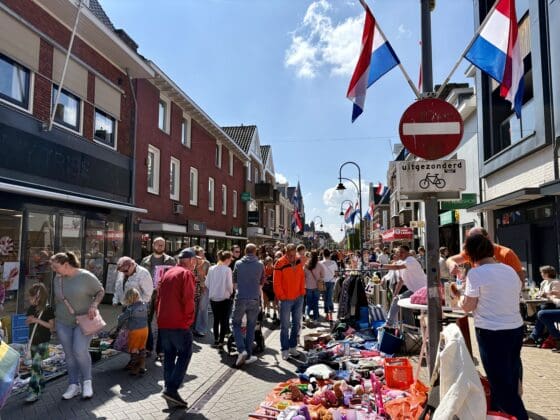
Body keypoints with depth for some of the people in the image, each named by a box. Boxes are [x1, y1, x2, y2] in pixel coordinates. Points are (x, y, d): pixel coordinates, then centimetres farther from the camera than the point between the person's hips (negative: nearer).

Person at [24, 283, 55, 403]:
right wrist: (30, 320, -9)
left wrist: (38, 320, -22)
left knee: (35, 365, -11)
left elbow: (52, 326, -14)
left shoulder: (48, 309, -14)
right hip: (33, 341, 7)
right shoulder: (31, 308, 4)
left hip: (43, 342, -7)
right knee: (37, 365, 16)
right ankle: (41, 384, 32)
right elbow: (28, 322, 15)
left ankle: (34, 391, -7)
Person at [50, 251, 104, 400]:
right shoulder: (58, 279, 2)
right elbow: (57, 299, 16)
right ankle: (74, 385, 18)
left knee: (80, 351, -13)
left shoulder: (85, 276, -14)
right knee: (69, 354, 6)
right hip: (63, 323, 5)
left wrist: (93, 305, -20)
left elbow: (100, 291, -6)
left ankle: (87, 382, 8)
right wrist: (55, 315, 15)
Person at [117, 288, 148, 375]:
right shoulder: (144, 305, -1)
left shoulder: (130, 309, -16)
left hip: (134, 331, -5)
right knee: (142, 348, 17)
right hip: (144, 329, 5)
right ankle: (142, 366, 22)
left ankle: (135, 368, 15)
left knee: (133, 350, 9)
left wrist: (119, 326, 12)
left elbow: (121, 318, -6)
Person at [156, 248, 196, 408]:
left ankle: (169, 387, 19)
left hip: (163, 322, 8)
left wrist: (160, 316, 18)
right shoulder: (186, 274, -9)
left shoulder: (167, 273, 14)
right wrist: (189, 319, -6)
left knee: (169, 355, 15)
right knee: (184, 354, 0)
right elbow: (188, 299, -17)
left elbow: (159, 297, 15)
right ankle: (171, 389, -8)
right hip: (179, 323, -8)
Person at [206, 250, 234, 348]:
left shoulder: (211, 269, -1)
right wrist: (231, 292, 6)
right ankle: (221, 341, 9)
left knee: (216, 319, 16)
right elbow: (229, 285, -14)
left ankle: (216, 340, 24)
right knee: (224, 320, 7)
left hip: (213, 297, 4)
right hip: (224, 298, -4)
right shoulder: (227, 269, -14)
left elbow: (207, 283, 2)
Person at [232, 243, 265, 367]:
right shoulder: (260, 265, 1)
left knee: (236, 324, 12)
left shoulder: (238, 263, 1)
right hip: (254, 299, 1)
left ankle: (241, 350, -5)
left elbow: (234, 282, 12)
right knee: (251, 327, 11)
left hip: (240, 298, -1)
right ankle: (248, 355, 14)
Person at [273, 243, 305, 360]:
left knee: (296, 324, 13)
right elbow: (277, 283, -14)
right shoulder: (280, 264, -16)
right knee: (285, 325, 1)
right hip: (286, 299, -5)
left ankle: (293, 347, 26)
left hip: (299, 298, 6)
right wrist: (282, 296, -13)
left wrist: (302, 292, 6)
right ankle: (285, 350, 11)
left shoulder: (298, 261, 1)